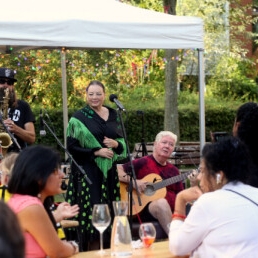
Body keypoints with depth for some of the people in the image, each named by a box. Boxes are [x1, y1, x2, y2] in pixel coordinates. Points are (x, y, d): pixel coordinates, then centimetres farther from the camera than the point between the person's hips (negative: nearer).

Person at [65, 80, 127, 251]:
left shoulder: (114, 115, 11)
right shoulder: (79, 117, -3)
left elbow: (122, 140, 16)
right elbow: (71, 146, -7)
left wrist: (116, 144, -8)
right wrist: (96, 152, -15)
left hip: (109, 170, 4)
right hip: (87, 171, -4)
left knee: (109, 211, 4)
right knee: (92, 212, -8)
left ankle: (107, 248, 14)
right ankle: (92, 252, -1)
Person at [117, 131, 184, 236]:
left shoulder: (173, 170, 19)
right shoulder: (143, 162, 2)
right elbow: (117, 170, -3)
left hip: (172, 210, 5)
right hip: (145, 208, -5)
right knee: (161, 202, -38)